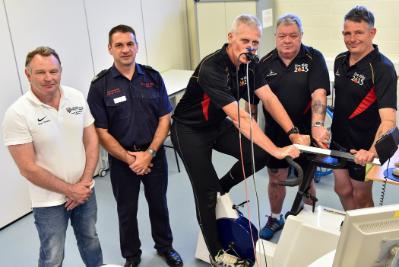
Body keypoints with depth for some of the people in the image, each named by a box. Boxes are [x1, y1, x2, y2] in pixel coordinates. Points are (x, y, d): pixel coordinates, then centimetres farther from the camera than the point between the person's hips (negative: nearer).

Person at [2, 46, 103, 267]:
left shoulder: (77, 98, -5)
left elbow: (91, 141, 1)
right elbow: (28, 169, -17)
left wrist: (85, 182, -9)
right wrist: (70, 190, -13)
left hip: (84, 191, 4)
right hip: (49, 201, -4)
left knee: (90, 240, 23)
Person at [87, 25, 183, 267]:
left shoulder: (153, 77, -3)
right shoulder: (100, 86, -9)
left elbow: (165, 119, -3)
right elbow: (102, 132, -8)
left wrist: (149, 153, -12)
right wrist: (130, 159, -12)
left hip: (154, 154, 2)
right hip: (121, 159, -1)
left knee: (159, 204, 18)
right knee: (127, 210, 14)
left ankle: (165, 246, 42)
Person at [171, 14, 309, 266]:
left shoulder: (249, 64, -8)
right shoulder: (211, 68, -32)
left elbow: (269, 98, -15)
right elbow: (240, 117, -39)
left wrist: (293, 132, -29)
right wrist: (277, 150, -41)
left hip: (218, 124, 7)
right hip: (190, 131, -7)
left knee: (258, 155, -11)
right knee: (206, 193, -5)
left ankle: (221, 188, 16)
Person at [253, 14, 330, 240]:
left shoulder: (314, 58, -9)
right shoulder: (265, 63, -1)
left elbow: (319, 94, -21)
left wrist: (317, 125, -36)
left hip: (305, 132, -2)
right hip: (275, 133, 2)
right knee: (276, 179, 15)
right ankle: (275, 219, 38)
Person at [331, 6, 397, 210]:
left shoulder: (382, 68, -22)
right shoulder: (340, 60, 0)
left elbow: (388, 119, -32)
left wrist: (372, 151, -47)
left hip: (363, 148, -6)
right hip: (339, 140, 6)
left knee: (361, 196, 11)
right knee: (343, 190, 17)